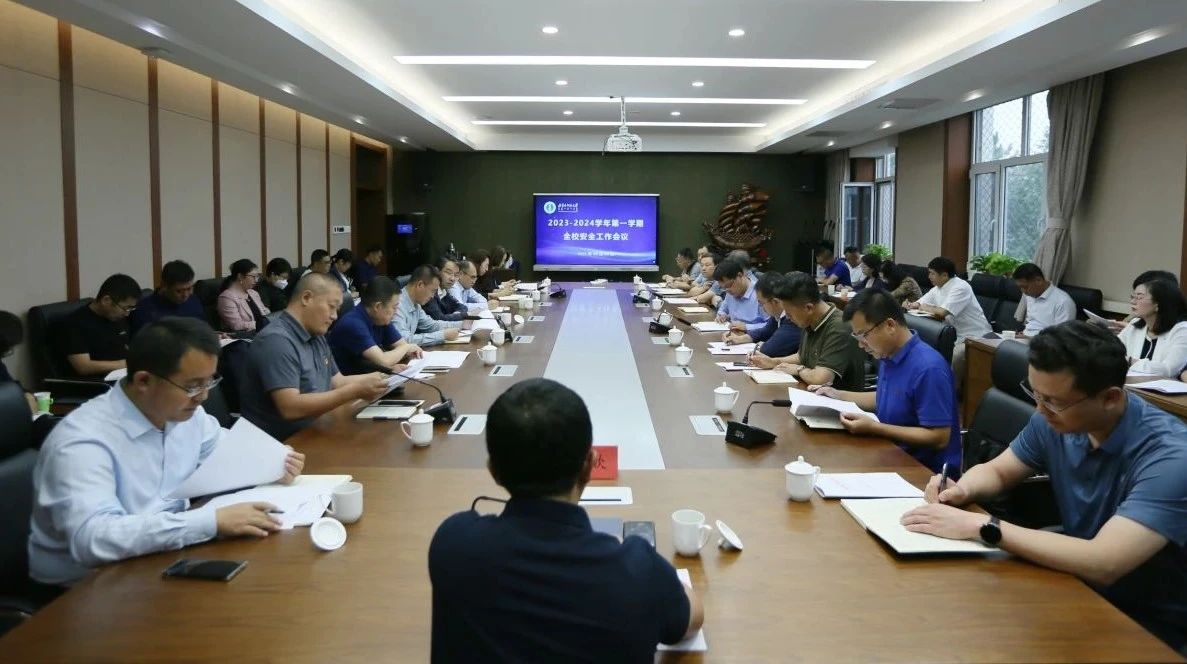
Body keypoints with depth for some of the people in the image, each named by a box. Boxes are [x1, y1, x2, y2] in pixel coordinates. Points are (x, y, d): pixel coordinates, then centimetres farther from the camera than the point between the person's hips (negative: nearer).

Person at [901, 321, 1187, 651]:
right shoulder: (1055, 420, -7)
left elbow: (1102, 564, -38)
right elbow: (996, 471, 8)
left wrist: (980, 525, -36)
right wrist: (962, 490, -15)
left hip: (1149, 626, -6)